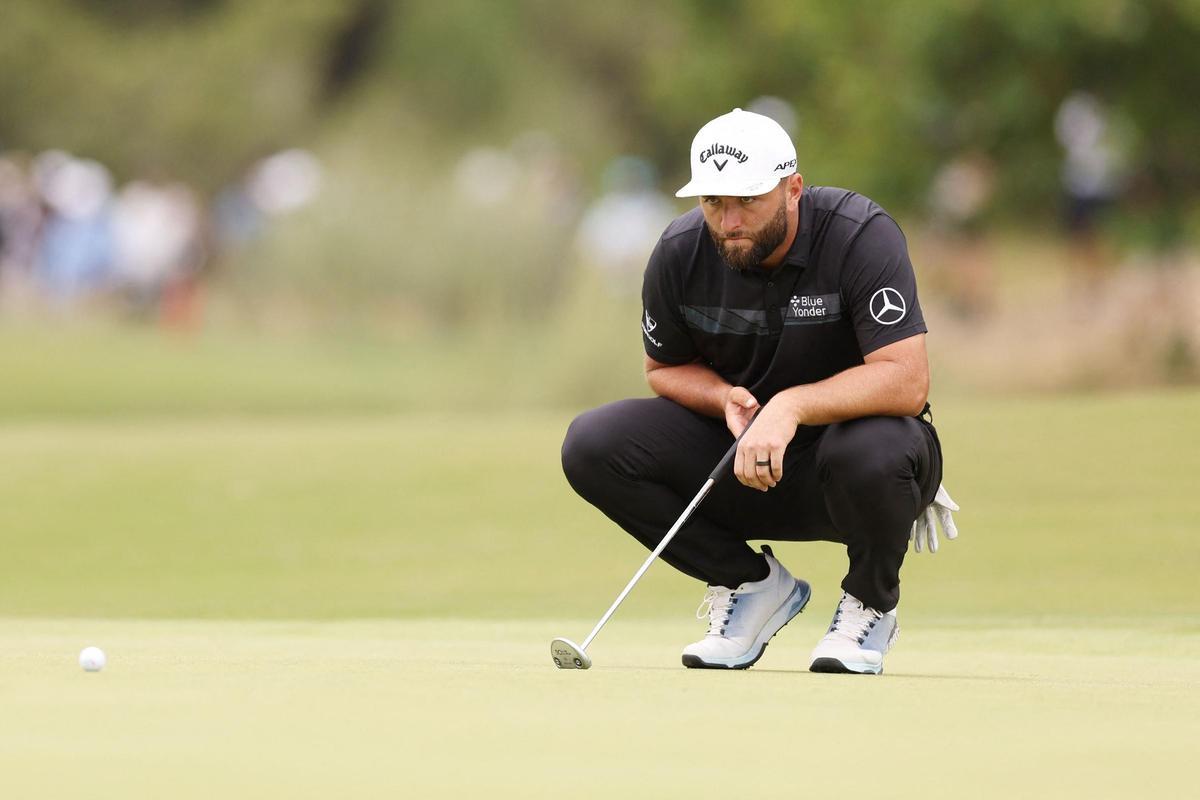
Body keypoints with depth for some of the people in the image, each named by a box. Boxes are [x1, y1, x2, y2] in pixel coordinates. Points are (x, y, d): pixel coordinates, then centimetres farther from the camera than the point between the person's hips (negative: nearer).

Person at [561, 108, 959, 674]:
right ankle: (752, 584, 1)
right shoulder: (680, 252, -8)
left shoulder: (861, 236, -21)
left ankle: (870, 604, -6)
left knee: (873, 451, -41)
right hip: (736, 458, 4)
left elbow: (906, 379, -29)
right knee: (593, 444, -18)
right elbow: (665, 370, 7)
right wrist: (725, 399, -15)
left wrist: (793, 406, -40)